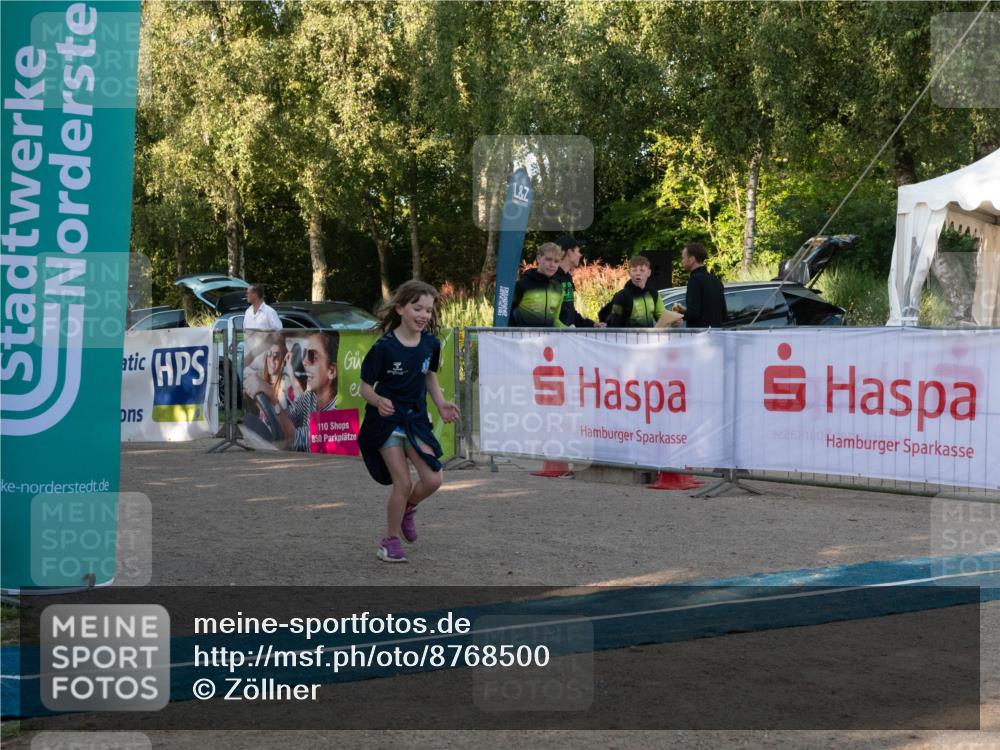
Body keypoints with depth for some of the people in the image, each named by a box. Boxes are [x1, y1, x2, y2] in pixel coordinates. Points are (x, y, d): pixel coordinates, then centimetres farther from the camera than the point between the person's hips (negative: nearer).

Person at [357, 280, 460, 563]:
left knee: (433, 479, -7)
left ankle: (407, 509, 26)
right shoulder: (383, 348, -19)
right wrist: (378, 401, -32)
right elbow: (365, 387, -11)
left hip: (415, 418, 5)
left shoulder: (431, 344, -4)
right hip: (386, 421, -5)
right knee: (403, 484, -8)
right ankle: (390, 541, 14)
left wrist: (441, 404, -2)